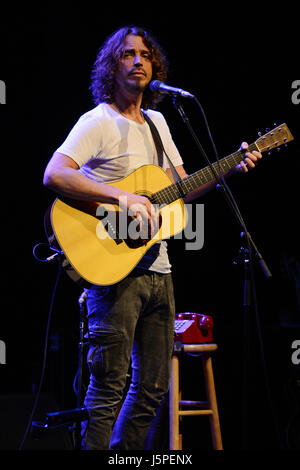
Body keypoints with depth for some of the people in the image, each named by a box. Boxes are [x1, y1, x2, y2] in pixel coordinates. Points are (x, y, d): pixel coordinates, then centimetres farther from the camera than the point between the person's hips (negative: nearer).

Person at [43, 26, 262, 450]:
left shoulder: (156, 121, 17)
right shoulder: (98, 121, -7)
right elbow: (54, 175, -22)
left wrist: (231, 169, 6)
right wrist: (123, 198, -28)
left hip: (157, 268, 8)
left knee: (153, 386, 11)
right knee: (110, 387, -7)